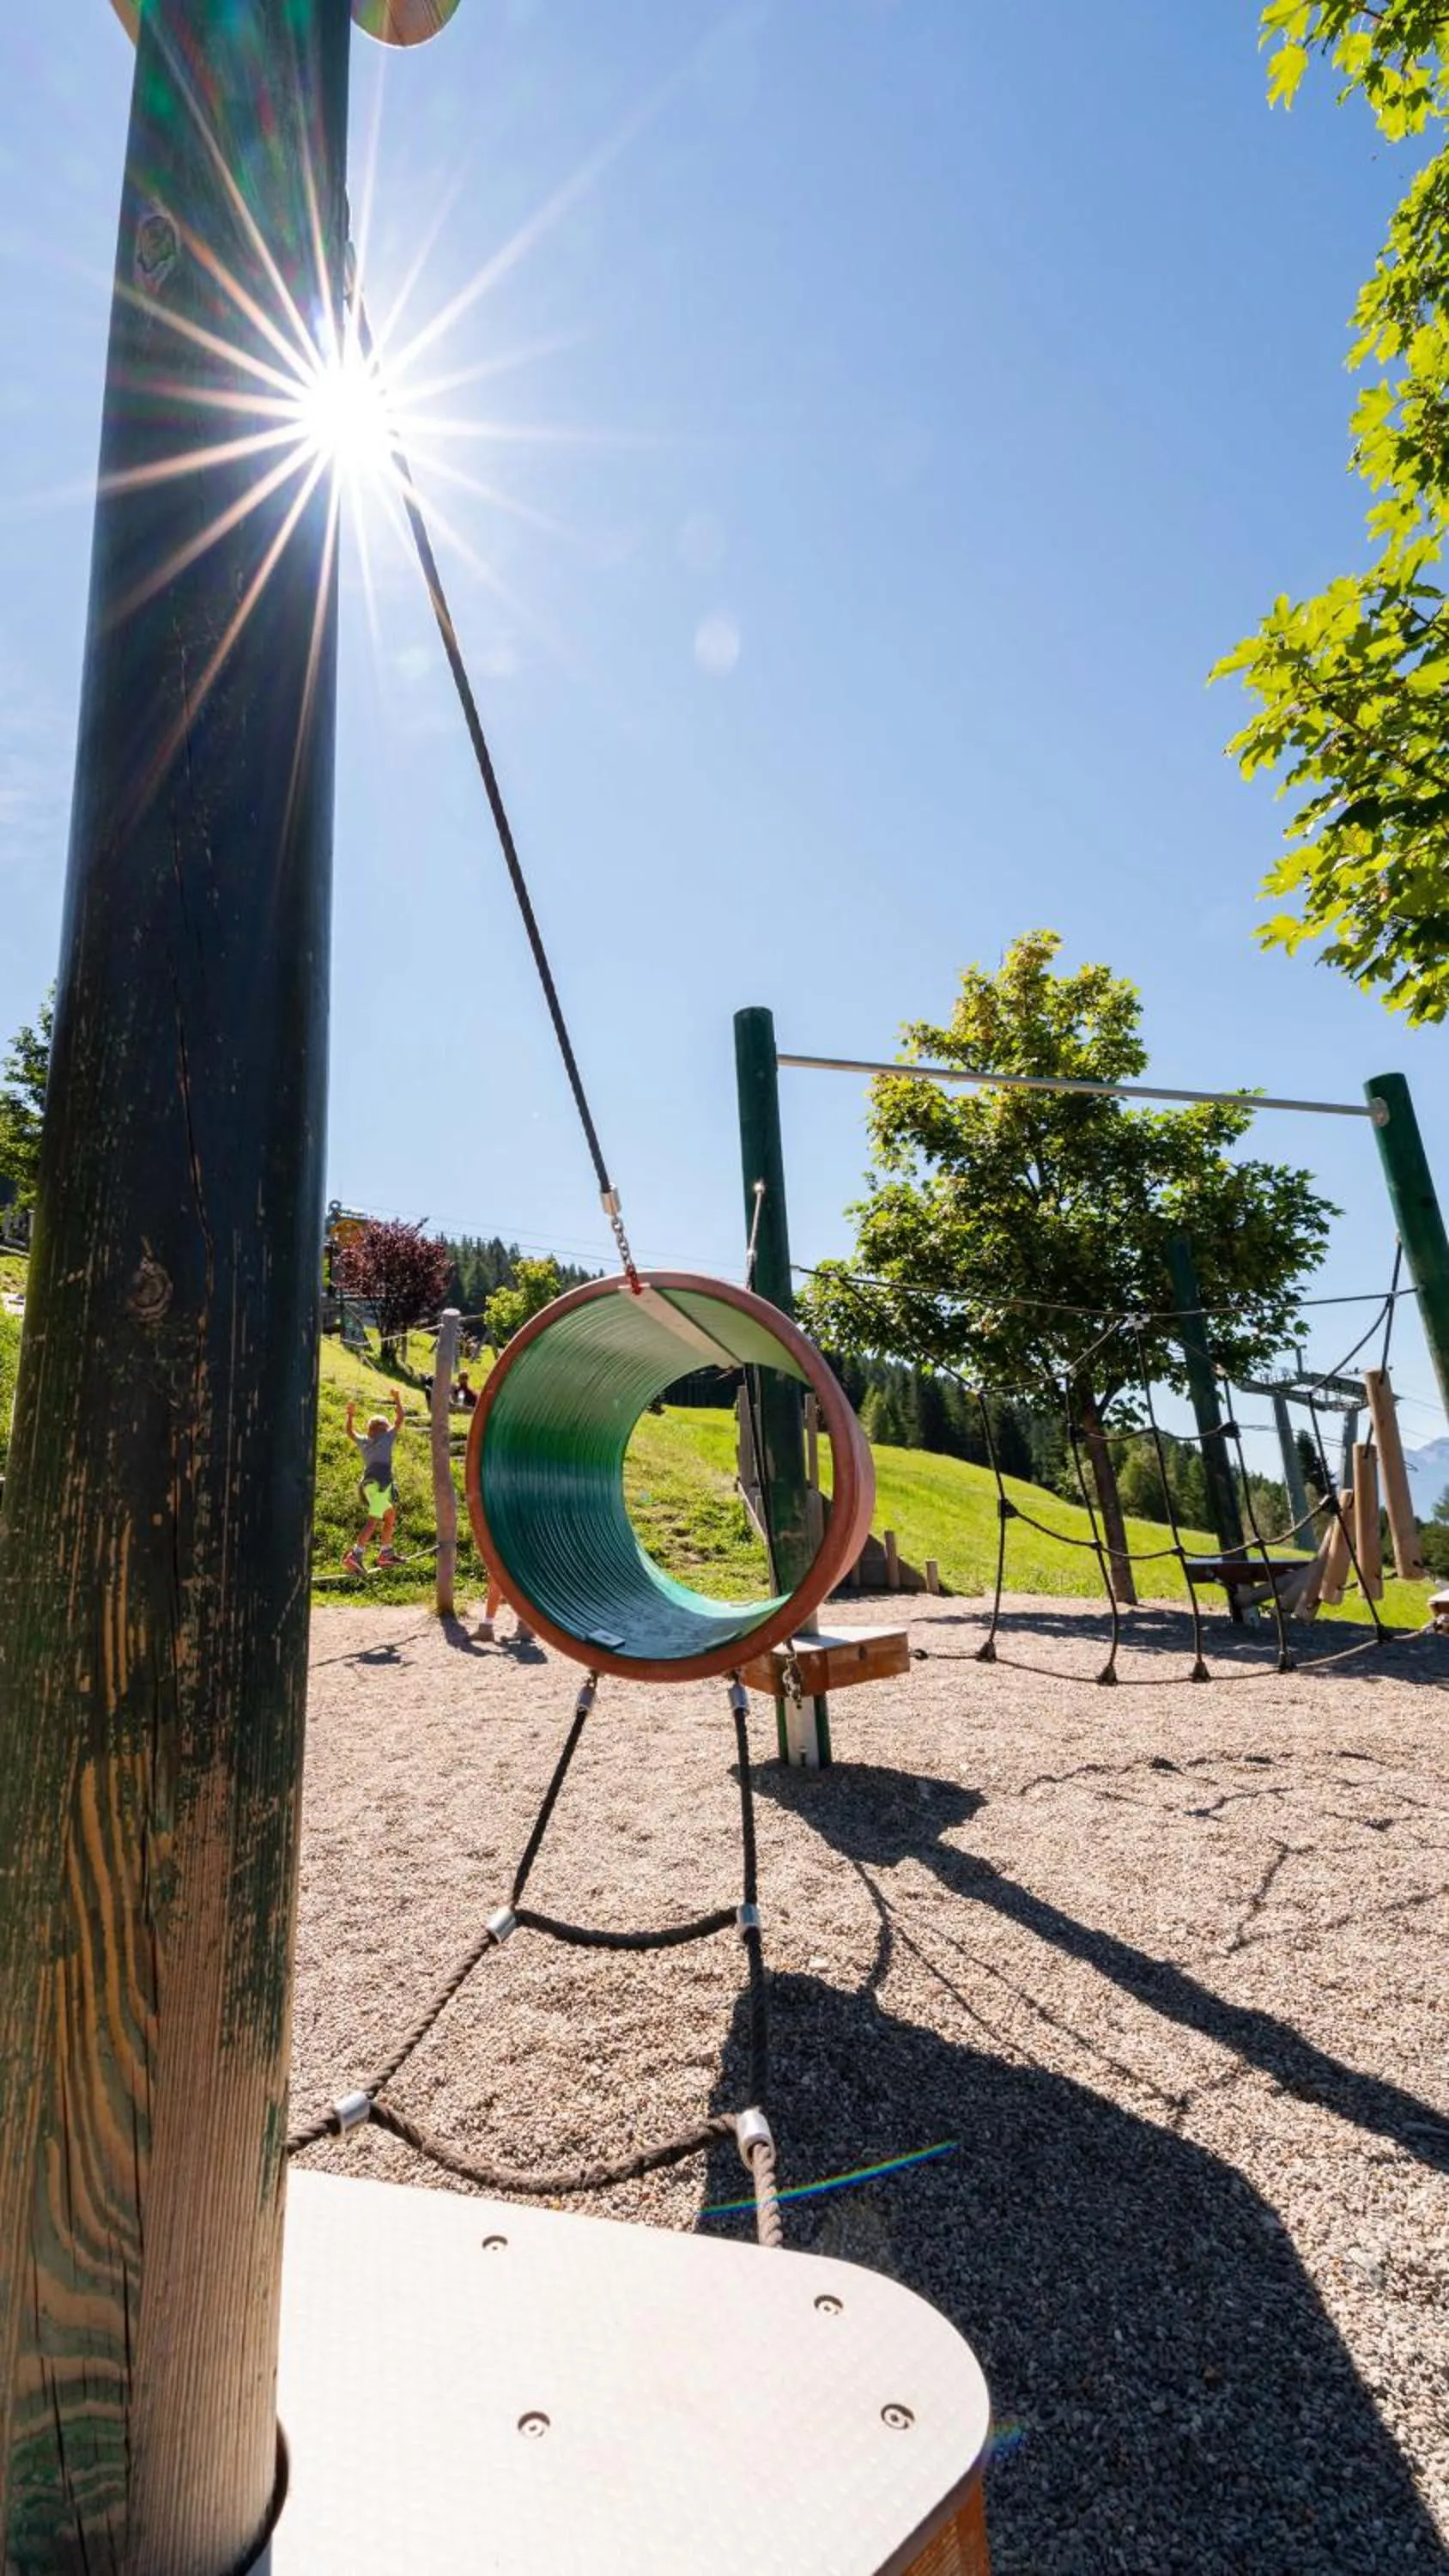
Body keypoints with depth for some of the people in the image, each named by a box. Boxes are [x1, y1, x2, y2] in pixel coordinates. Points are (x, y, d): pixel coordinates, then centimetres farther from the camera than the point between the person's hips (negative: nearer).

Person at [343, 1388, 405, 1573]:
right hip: (381, 1483, -8)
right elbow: (399, 1419, 9)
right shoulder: (387, 1437, 4)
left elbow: (350, 1432, 35)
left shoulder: (363, 1441, 18)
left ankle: (386, 1553, 24)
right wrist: (397, 1400, 18)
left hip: (367, 1482, 8)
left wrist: (350, 1415, 40)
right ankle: (355, 1555, -25)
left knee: (391, 1516, 21)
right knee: (373, 1521, -14)